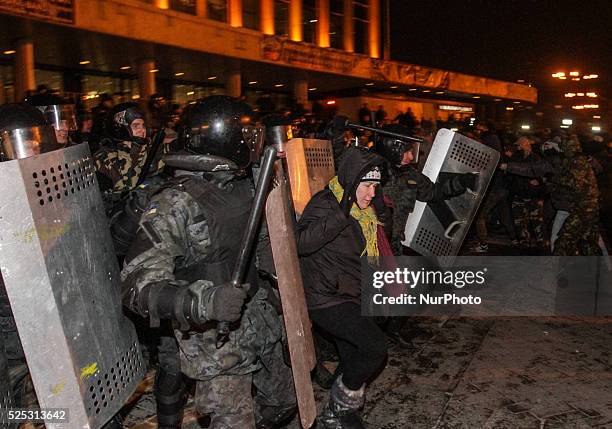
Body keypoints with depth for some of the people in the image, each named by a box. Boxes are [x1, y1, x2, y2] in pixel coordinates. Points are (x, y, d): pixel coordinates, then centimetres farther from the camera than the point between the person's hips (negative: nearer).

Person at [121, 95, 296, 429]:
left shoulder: (242, 185, 3)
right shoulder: (175, 204, -21)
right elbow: (137, 285, -27)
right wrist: (202, 302, -40)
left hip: (258, 323, 8)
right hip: (215, 341, -8)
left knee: (283, 400, 21)